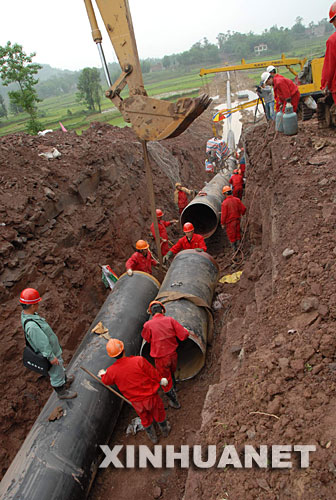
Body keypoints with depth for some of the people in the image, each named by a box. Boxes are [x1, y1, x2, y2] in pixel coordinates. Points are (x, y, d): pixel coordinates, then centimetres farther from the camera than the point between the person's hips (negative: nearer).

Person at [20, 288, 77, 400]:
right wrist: (51, 357, -19)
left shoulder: (25, 314, -9)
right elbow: (42, 344, -31)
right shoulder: (31, 326, -41)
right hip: (50, 353, -9)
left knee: (60, 367, 32)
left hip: (53, 349, 9)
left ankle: (65, 380, 57)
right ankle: (61, 392, 40)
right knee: (56, 374, 16)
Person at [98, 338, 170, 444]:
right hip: (150, 396, -2)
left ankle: (152, 437, 53)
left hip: (136, 401, 2)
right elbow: (153, 373, -19)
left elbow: (106, 381, 4)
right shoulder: (139, 360, -31)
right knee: (159, 413, 28)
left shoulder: (111, 371, -20)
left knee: (145, 418, 30)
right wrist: (160, 380, 3)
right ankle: (165, 430, 54)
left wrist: (102, 374, 27)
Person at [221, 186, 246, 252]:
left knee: (231, 236, 10)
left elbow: (224, 214, -17)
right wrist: (241, 214, 20)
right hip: (237, 220, 5)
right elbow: (243, 208, -1)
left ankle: (234, 249, 18)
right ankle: (238, 246, 24)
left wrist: (222, 223, -7)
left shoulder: (224, 203, -18)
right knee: (237, 234, 19)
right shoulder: (237, 200, -3)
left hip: (230, 222, -5)